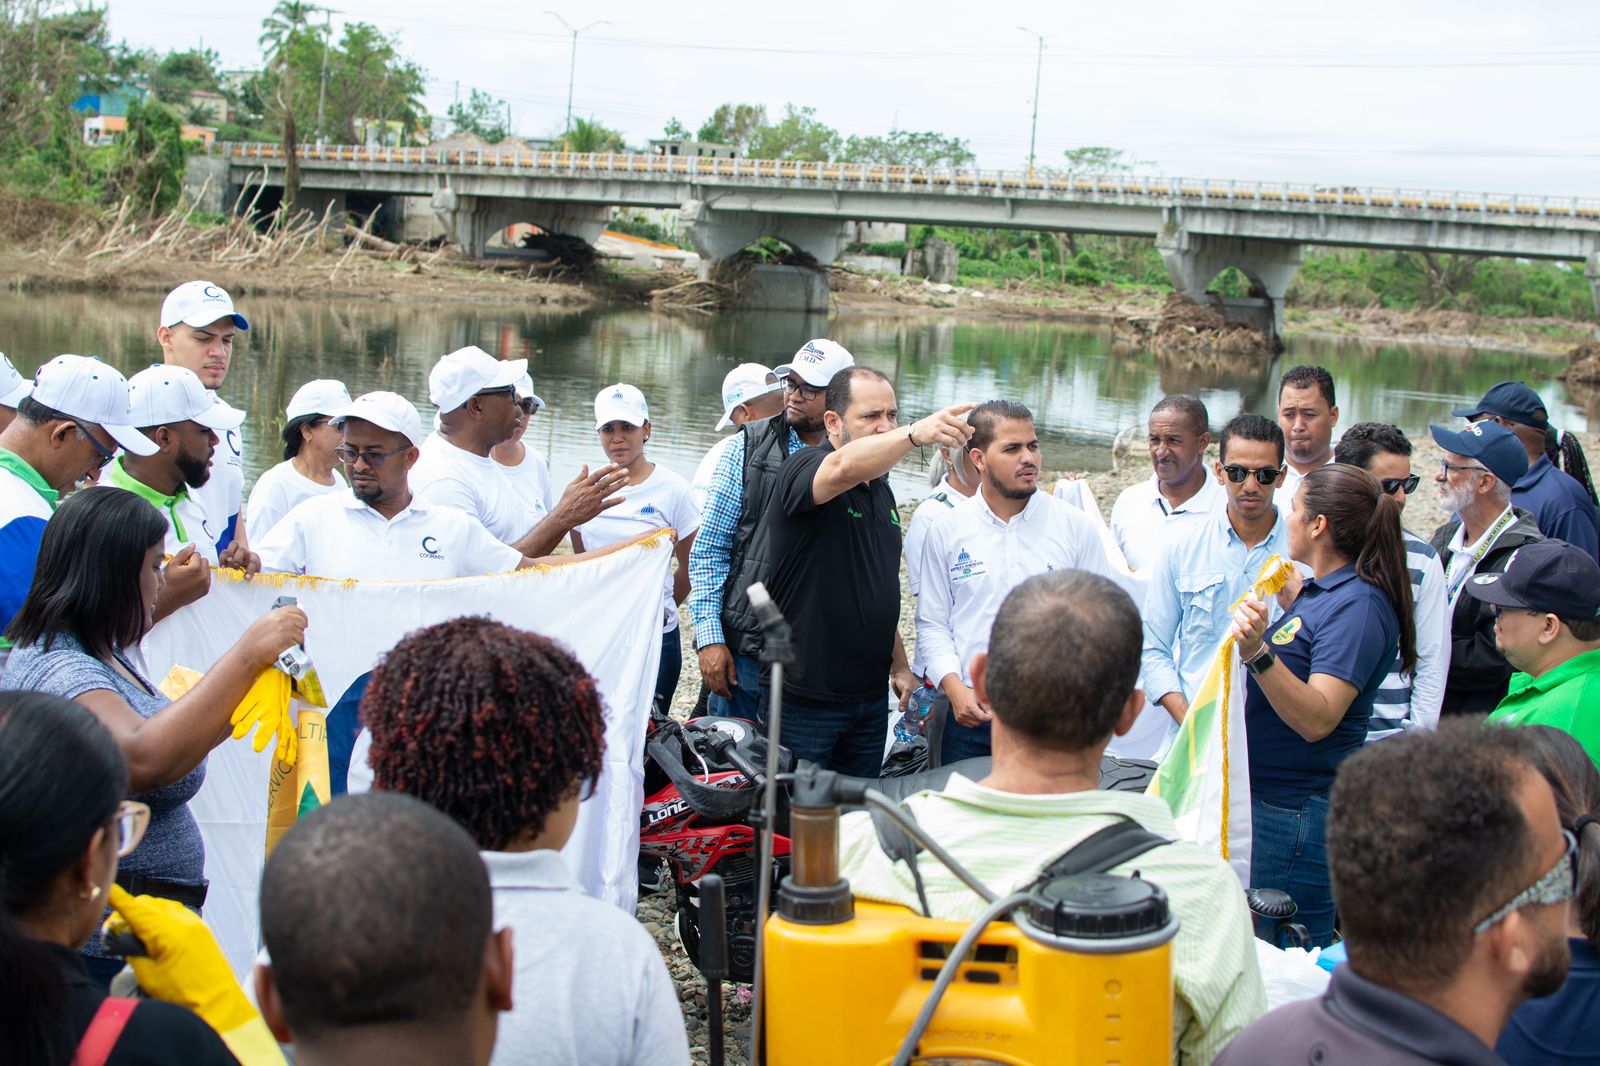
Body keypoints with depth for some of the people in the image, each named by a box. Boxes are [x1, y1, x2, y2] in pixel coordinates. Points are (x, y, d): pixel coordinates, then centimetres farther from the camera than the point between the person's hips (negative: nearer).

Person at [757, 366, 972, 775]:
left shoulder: (881, 489, 13)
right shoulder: (803, 470, -13)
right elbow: (844, 467, -40)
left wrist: (899, 664, 19)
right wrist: (915, 434, -55)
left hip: (870, 696, 7)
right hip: (803, 699, -7)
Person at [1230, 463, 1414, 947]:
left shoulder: (1359, 604, -19)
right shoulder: (1324, 590, 9)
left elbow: (1318, 718, -30)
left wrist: (1258, 653, -40)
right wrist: (1287, 597, 28)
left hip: (1297, 814, -10)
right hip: (1266, 800, 10)